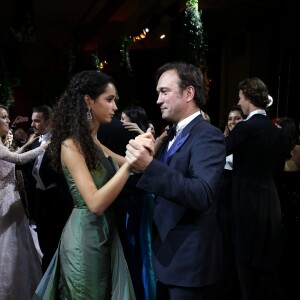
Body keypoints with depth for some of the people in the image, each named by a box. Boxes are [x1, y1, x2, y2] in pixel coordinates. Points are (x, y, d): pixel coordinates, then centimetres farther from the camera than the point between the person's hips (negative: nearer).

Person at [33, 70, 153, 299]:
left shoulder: (95, 143, 7)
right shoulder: (71, 145, -18)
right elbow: (96, 203, -27)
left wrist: (142, 152, -5)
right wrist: (130, 163, -31)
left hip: (105, 233, 8)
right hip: (84, 236, -8)